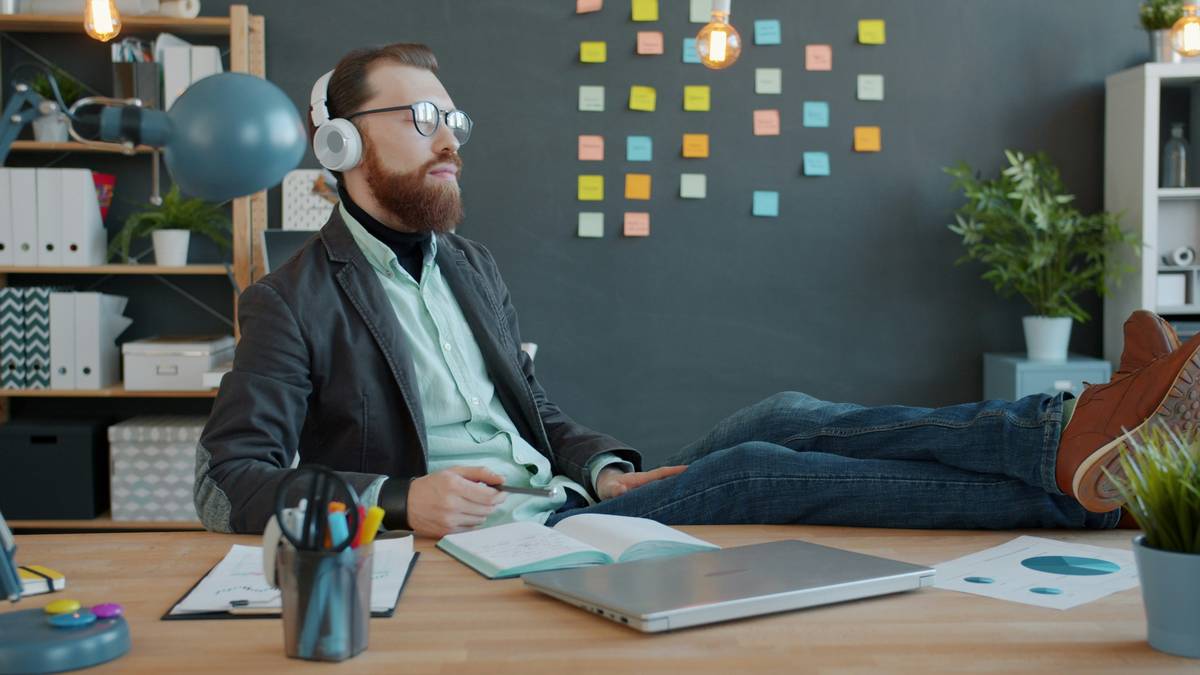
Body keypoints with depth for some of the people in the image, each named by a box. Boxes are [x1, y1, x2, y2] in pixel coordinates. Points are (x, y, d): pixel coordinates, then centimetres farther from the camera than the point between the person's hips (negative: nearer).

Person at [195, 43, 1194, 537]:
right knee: (750, 475, -26)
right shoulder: (293, 303, -2)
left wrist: (605, 471, -1)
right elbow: (230, 482, -9)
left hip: (559, 508, 7)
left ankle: (1060, 439, -32)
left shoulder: (468, 263, 19)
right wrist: (398, 500, -26)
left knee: (779, 422, -18)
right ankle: (1066, 478, -30)